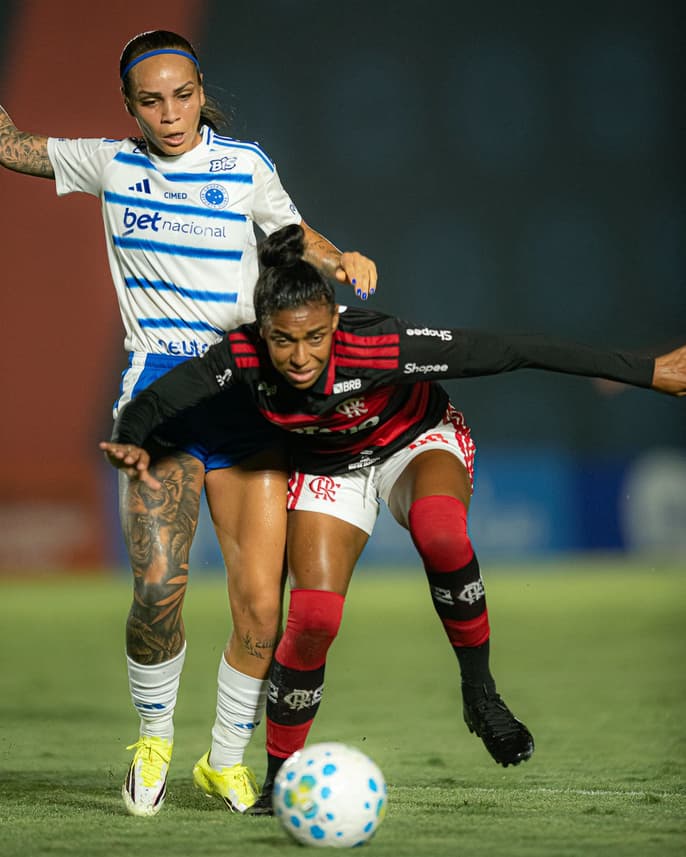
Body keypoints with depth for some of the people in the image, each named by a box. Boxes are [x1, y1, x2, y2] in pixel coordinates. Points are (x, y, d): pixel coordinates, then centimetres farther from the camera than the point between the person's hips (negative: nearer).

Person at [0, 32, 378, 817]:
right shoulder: (109, 164, 7)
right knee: (158, 590, -18)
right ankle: (154, 738, 10)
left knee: (260, 606, -7)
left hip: (248, 391, 1)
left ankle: (225, 764, 15)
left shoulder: (245, 164, 7)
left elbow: (296, 235, 18)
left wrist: (341, 262, -2)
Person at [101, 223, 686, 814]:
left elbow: (511, 353, -36)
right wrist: (131, 443, -43)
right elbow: (152, 403, -19)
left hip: (419, 438, -2)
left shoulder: (379, 346, -39)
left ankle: (481, 694, -17)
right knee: (314, 619, -13)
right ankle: (279, 779, 7)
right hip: (328, 466, 2)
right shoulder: (243, 358, -31)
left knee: (440, 533, -36)